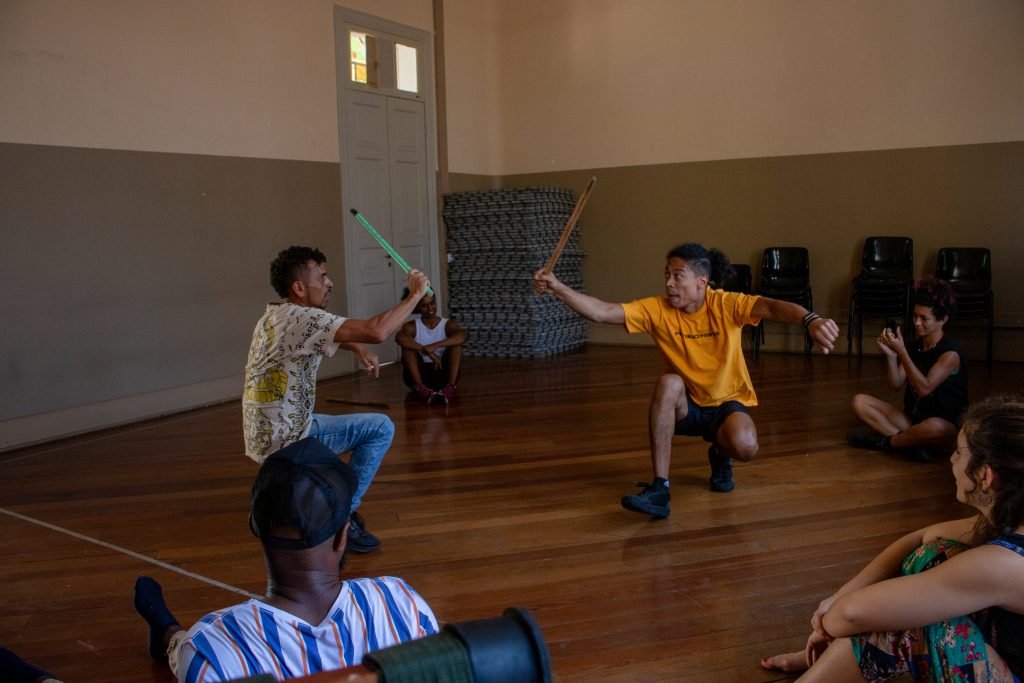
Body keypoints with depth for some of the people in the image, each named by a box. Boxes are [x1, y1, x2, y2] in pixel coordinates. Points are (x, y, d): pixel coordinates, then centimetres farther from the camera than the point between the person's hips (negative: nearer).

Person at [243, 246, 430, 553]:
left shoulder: (277, 315, 8)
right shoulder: (300, 319, -24)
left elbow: (329, 333, 29)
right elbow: (376, 331, -34)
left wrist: (357, 347, 12)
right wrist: (415, 294, -20)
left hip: (266, 433, 10)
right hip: (284, 441, -10)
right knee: (381, 428, -5)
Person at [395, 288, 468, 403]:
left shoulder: (448, 324, -2)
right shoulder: (412, 326, -1)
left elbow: (464, 335, -26)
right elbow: (399, 337, -26)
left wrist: (435, 346, -37)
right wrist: (425, 350, -39)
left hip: (443, 374, 0)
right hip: (419, 375, 0)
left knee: (456, 343, -20)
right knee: (408, 345, -21)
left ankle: (450, 388, -37)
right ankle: (421, 388, -36)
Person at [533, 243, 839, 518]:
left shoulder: (727, 305, -19)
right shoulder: (656, 309, -13)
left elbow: (772, 306, -37)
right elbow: (602, 312, -21)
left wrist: (810, 320, -58)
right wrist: (557, 287, -33)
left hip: (728, 403, -1)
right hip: (685, 406, 2)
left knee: (745, 446, -34)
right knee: (669, 382, -34)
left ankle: (720, 456, 10)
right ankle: (659, 489, -30)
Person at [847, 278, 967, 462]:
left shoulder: (950, 353, -14)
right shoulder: (915, 346, 6)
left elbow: (924, 388, -26)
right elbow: (895, 385, 0)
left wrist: (901, 352, -29)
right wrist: (890, 355, -16)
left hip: (945, 428, -7)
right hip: (911, 419, 7)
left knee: (934, 427, -43)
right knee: (860, 401, -7)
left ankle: (884, 441, -15)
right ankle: (911, 442, -21)